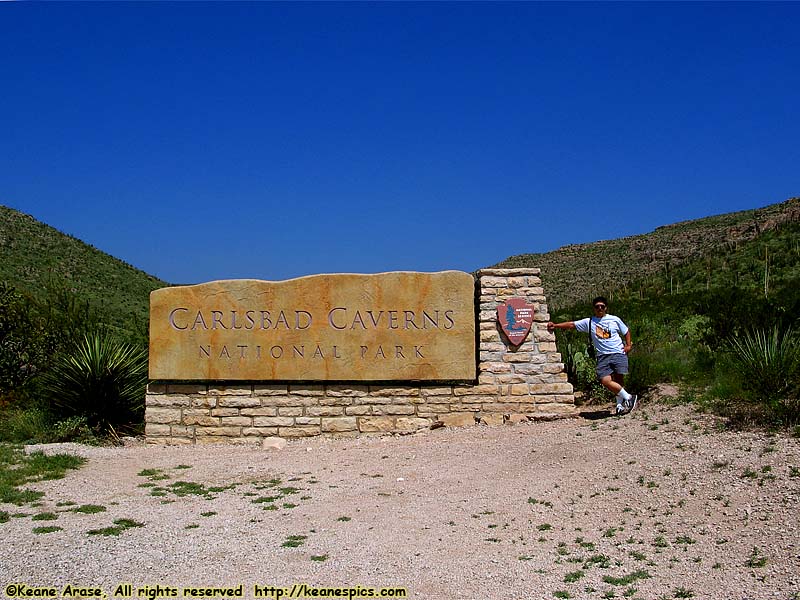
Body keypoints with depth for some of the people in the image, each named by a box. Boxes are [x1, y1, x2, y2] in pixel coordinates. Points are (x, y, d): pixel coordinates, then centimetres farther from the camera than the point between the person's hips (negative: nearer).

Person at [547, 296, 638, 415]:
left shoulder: (615, 320, 10)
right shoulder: (589, 322, 10)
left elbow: (626, 332, 20)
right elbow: (572, 324, 8)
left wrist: (628, 345, 6)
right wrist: (556, 325, 0)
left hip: (618, 353, -1)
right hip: (603, 356, 1)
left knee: (618, 380, -9)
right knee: (605, 381, -16)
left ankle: (620, 404, 6)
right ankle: (628, 398, -2)